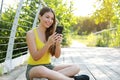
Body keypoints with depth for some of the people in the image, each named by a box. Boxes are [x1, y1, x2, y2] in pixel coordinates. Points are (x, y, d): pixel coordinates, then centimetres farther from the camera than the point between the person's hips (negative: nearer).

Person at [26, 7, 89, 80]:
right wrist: (48, 44, -27)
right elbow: (35, 57, -16)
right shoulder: (31, 33, -9)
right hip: (33, 68, -5)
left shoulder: (51, 34, 5)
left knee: (75, 67, -14)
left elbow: (57, 55, 0)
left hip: (48, 67, 5)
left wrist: (58, 44, -20)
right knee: (41, 70, -42)